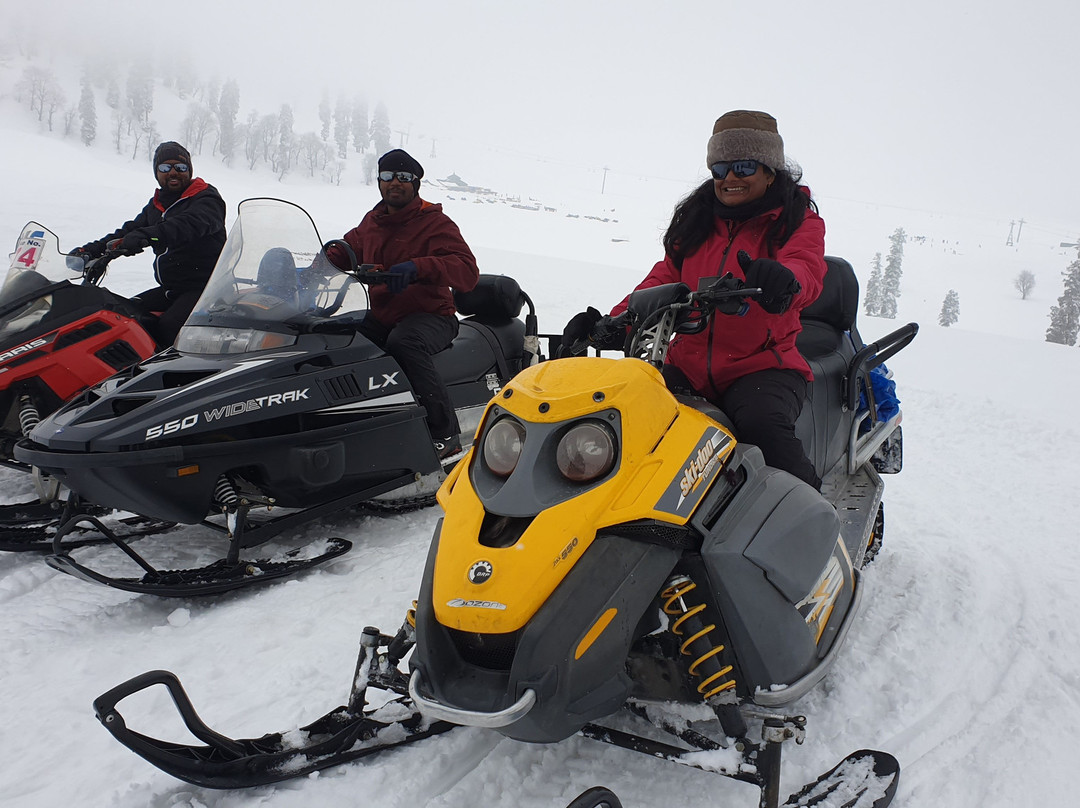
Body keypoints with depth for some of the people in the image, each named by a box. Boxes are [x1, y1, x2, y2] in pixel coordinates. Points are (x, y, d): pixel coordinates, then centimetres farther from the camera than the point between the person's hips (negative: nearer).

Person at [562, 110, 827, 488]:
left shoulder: (799, 221, 1)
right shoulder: (696, 220, 15)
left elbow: (807, 270, -19)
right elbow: (664, 279, 12)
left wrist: (785, 280, -46)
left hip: (762, 365, -4)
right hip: (688, 365, 4)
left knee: (762, 425, -35)